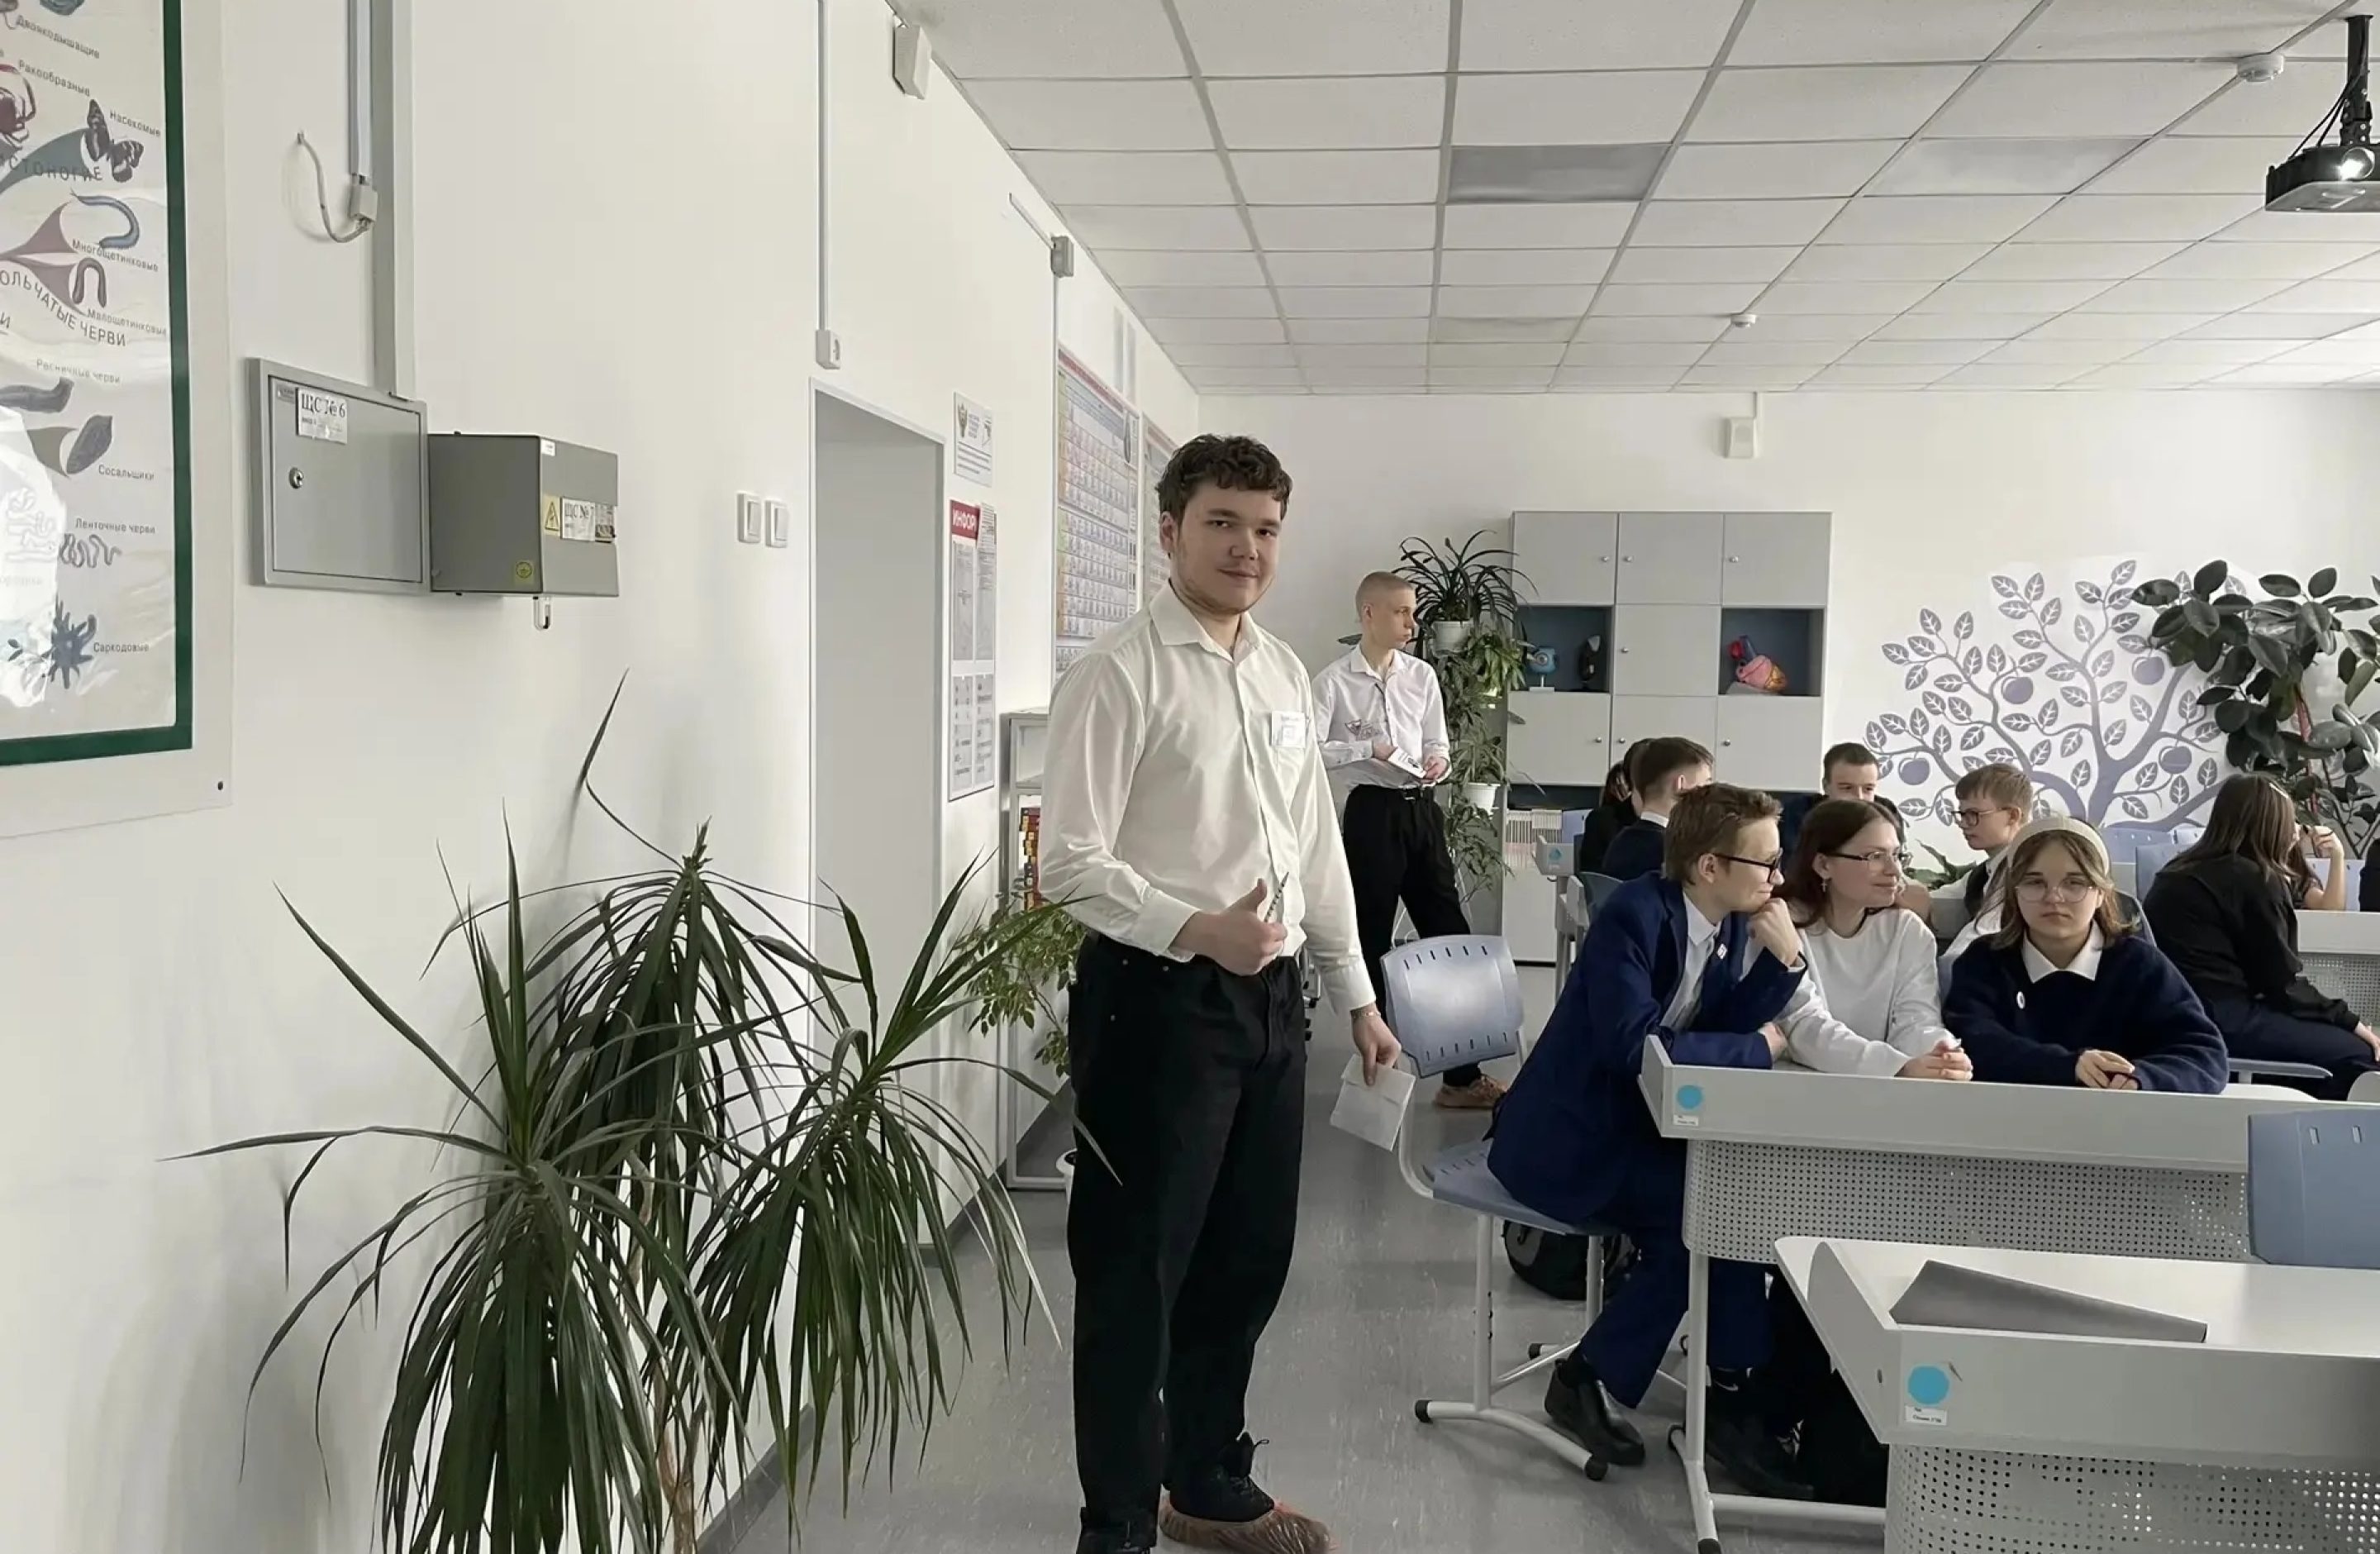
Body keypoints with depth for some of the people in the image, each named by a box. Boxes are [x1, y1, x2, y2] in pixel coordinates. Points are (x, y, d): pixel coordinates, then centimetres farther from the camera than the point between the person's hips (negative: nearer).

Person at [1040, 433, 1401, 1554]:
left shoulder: (1284, 673, 11)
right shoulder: (1120, 675, -11)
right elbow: (1071, 865, -16)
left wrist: (1355, 993, 18)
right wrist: (1195, 930, -28)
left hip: (1269, 999, 8)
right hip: (1158, 1001, -7)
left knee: (1248, 1257, 18)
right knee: (1135, 1270, 4)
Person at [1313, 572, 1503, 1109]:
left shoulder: (1422, 676, 9)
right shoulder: (1334, 680, -6)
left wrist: (1437, 760, -5)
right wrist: (1368, 749, -20)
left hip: (1420, 808, 5)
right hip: (1371, 811, -5)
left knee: (1449, 932, 4)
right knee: (1372, 939, 5)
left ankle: (1463, 1073, 11)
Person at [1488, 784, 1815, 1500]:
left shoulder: (1734, 925, 2)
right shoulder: (1635, 916, -22)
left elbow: (1730, 1028, 0)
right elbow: (1636, 1045, -32)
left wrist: (1784, 958, -14)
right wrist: (1760, 1047, -21)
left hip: (1637, 1123, 8)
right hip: (1570, 1137, -8)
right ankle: (1727, 1397, -4)